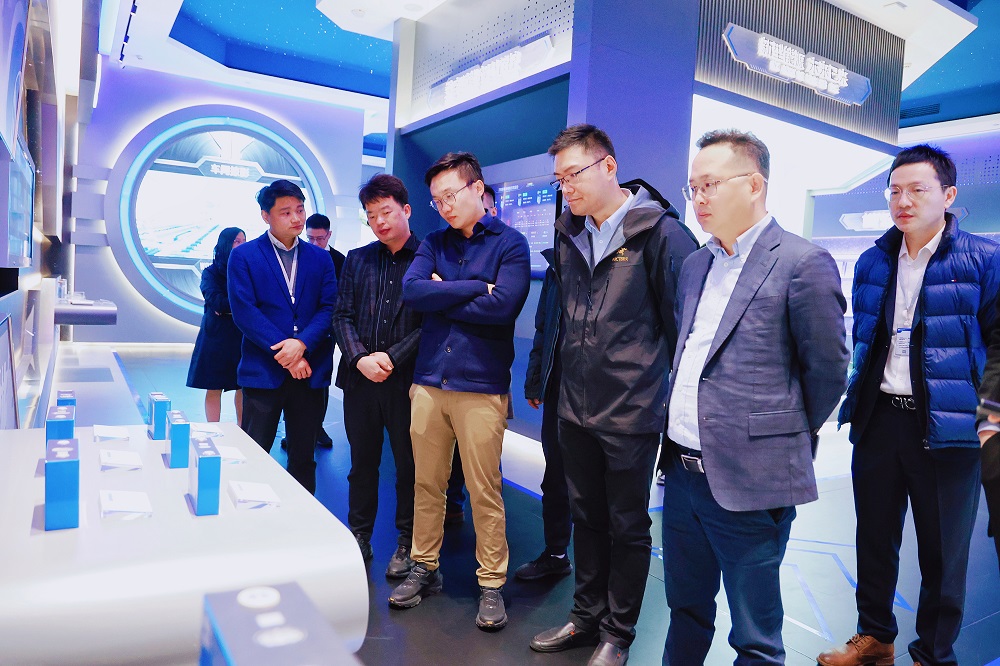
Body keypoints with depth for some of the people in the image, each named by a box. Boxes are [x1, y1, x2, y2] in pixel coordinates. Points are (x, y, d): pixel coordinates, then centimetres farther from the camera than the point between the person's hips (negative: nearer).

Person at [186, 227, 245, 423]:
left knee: (244, 387, 3)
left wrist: (228, 308, -13)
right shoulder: (211, 272, 2)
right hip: (216, 336, -1)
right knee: (214, 388, 2)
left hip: (243, 336, 2)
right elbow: (216, 302, -12)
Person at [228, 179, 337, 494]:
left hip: (310, 371, 3)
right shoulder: (244, 256, 1)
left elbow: (329, 309, 2)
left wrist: (302, 343, -16)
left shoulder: (321, 258, 9)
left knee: (304, 459, 11)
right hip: (263, 372, -2)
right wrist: (285, 355, -14)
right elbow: (244, 312, -7)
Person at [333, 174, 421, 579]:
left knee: (409, 465, 8)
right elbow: (342, 315, 7)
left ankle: (408, 544, 23)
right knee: (362, 463, 13)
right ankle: (359, 541, 28)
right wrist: (360, 358, -8)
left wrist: (392, 357, -14)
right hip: (360, 378, 4)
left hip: (406, 379, -3)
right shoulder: (357, 260, 12)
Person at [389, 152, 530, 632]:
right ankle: (424, 569, 30)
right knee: (427, 484, 13)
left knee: (484, 492, 3)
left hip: (481, 387, -4)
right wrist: (474, 288, -10)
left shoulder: (509, 243, -1)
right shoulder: (433, 244, 13)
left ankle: (491, 584, 19)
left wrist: (442, 297, -6)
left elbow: (503, 306, -16)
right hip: (428, 382, 4)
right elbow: (411, 291, -5)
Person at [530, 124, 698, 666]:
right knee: (586, 518, 19)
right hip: (576, 407, 6)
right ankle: (586, 616, 37)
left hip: (632, 412, -6)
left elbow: (684, 321, -10)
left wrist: (676, 397, -6)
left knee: (628, 526, 10)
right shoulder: (568, 234, 8)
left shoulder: (660, 231, -12)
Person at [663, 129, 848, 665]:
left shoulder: (804, 264, -12)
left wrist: (788, 440, 4)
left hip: (748, 483, -6)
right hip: (682, 473, 7)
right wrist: (677, 442, 15)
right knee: (686, 611, 23)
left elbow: (827, 370, -6)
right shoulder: (696, 265, 11)